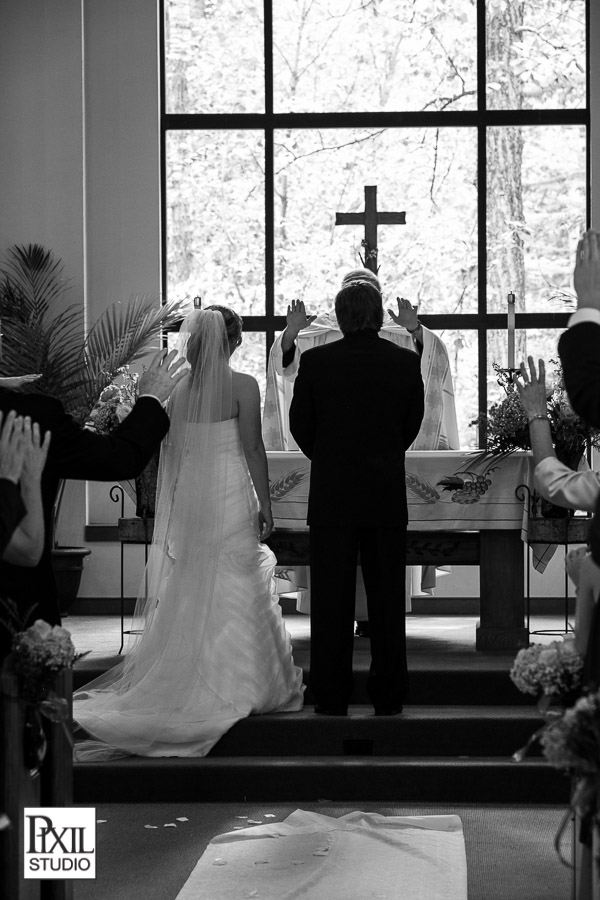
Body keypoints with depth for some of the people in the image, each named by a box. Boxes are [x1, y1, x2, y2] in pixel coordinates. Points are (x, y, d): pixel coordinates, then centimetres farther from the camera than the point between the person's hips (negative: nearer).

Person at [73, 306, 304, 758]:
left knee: (189, 587, 12)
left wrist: (172, 506, 15)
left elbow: (171, 450, 7)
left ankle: (185, 678, 14)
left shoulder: (180, 387, 4)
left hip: (189, 495, 4)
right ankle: (235, 682, 4)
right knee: (233, 587, 2)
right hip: (231, 495, -4)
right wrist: (265, 503, -5)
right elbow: (253, 448, -10)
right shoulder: (242, 386, -9)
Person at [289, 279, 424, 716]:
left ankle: (332, 697, 6)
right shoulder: (406, 361, -3)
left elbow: (300, 425, 1)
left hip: (331, 495, -1)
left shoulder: (315, 361, -7)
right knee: (387, 598, 9)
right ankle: (388, 696, 12)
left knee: (331, 600, 4)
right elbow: (413, 423, 7)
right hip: (388, 495, 1)